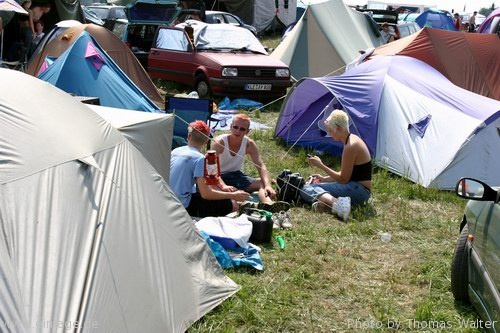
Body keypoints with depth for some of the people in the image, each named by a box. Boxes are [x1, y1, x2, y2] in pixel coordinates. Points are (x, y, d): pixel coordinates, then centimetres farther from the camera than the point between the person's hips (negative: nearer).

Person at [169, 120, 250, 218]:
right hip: (184, 207, -8)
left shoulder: (175, 151, 9)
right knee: (233, 205, -6)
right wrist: (232, 195, -8)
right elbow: (206, 194, -19)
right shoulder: (199, 158, -13)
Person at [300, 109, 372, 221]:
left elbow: (343, 179, -14)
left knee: (307, 189, -17)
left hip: (358, 191, -10)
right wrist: (323, 179, 13)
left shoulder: (351, 146, -19)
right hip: (357, 188, 10)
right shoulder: (352, 140, 11)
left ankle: (336, 203, -41)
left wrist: (321, 165, -8)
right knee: (309, 185, 12)